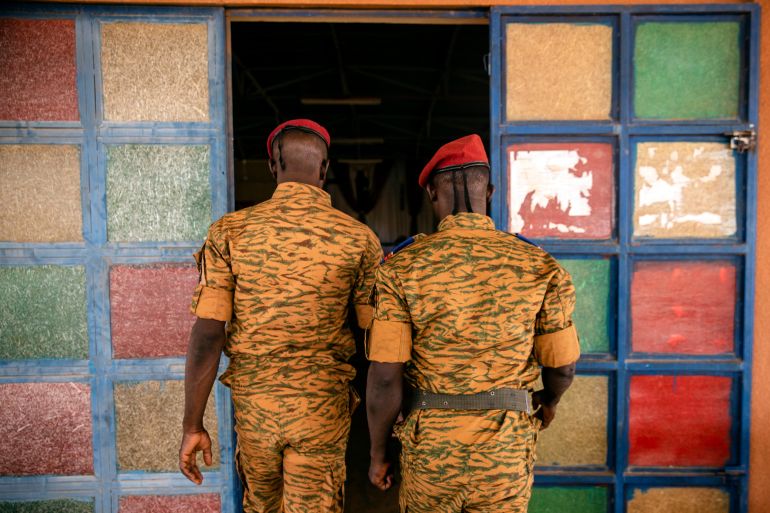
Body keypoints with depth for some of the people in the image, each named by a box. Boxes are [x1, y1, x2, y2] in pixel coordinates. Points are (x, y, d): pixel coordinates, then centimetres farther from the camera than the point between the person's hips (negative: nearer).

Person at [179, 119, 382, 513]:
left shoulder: (230, 231, -6)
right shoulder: (359, 238, -8)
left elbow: (207, 333, -11)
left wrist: (193, 425, -2)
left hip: (253, 400, 3)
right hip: (321, 406, -2)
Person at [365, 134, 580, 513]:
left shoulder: (401, 268, -11)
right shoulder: (539, 267, -8)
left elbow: (384, 378, -13)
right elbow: (563, 367, -1)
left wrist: (377, 454, 2)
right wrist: (548, 401, 21)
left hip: (429, 443, 0)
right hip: (506, 450, 1)